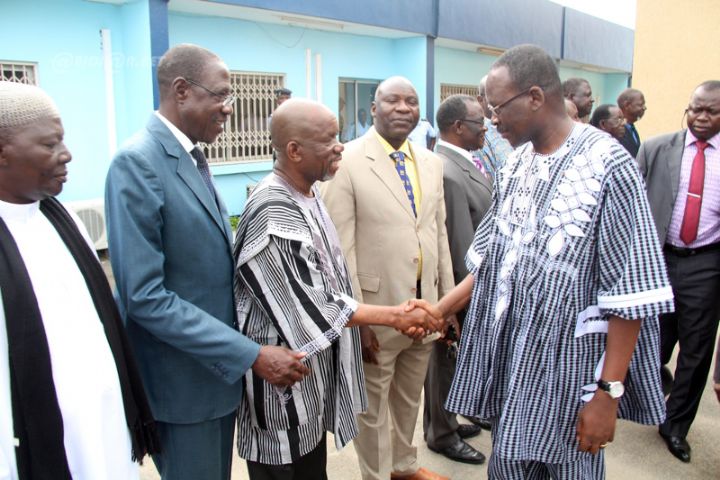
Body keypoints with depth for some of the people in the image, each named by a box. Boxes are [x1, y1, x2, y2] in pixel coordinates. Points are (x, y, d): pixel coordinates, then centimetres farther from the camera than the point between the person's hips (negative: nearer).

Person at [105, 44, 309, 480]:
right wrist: (251, 355, -25)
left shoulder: (194, 157, 7)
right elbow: (145, 297, -25)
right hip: (183, 379, -8)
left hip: (217, 368, 8)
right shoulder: (138, 162, -20)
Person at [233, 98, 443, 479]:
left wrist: (362, 330, 13)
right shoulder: (273, 215, -25)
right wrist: (393, 316, -17)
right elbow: (313, 308, -23)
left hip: (315, 366, 9)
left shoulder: (307, 196, 4)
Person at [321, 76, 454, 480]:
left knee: (410, 399, 24)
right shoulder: (347, 162, -12)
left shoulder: (432, 163, 7)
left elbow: (439, 234, 11)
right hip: (377, 310, -5)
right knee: (373, 406, 14)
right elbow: (340, 247, -15)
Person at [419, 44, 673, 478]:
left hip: (568, 360, -6)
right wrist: (438, 310, 7)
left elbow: (630, 293, -16)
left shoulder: (608, 165, -16)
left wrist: (609, 391, -15)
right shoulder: (516, 165, 5)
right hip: (509, 352, 6)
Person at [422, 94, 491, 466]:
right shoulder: (447, 173, -28)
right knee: (447, 360, 10)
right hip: (456, 288, -9)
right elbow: (461, 247, -26)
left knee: (454, 360, 23)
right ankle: (442, 435, 30)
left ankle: (446, 421, 42)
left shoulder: (462, 163, 5)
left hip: (468, 284, 9)